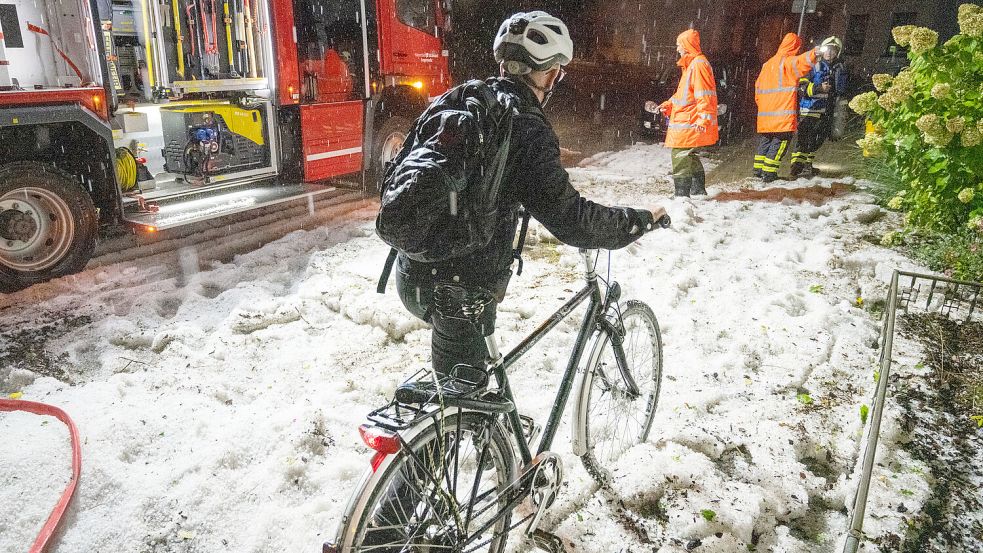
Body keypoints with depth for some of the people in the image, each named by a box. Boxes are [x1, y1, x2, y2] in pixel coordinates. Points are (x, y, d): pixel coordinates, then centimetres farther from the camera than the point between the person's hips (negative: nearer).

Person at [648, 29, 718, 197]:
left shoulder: (698, 64, -14)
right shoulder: (690, 64, 19)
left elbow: (704, 95, -21)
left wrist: (703, 119, -26)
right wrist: (667, 105, 21)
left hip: (688, 124, -11)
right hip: (685, 121, 11)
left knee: (680, 157, -9)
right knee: (689, 156, 18)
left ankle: (681, 194, -5)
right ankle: (698, 190, 28)